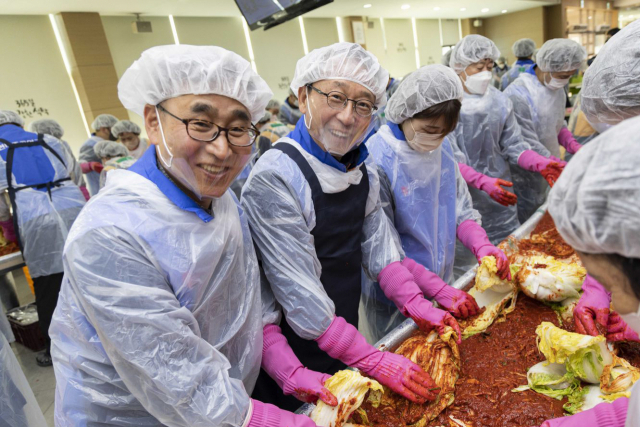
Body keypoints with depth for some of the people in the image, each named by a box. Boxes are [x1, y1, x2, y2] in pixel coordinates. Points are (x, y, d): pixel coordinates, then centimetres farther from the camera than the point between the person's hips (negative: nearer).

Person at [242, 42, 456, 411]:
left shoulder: (361, 165, -3)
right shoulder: (274, 178, -27)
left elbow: (377, 236, 0)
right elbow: (298, 290, -28)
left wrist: (416, 304, -11)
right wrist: (374, 361, -26)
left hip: (348, 329, 6)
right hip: (300, 349, -6)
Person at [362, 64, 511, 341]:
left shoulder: (443, 146, -4)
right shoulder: (377, 160, -25)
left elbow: (460, 207, 2)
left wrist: (481, 246, -17)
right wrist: (439, 290, -26)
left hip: (443, 283, 6)